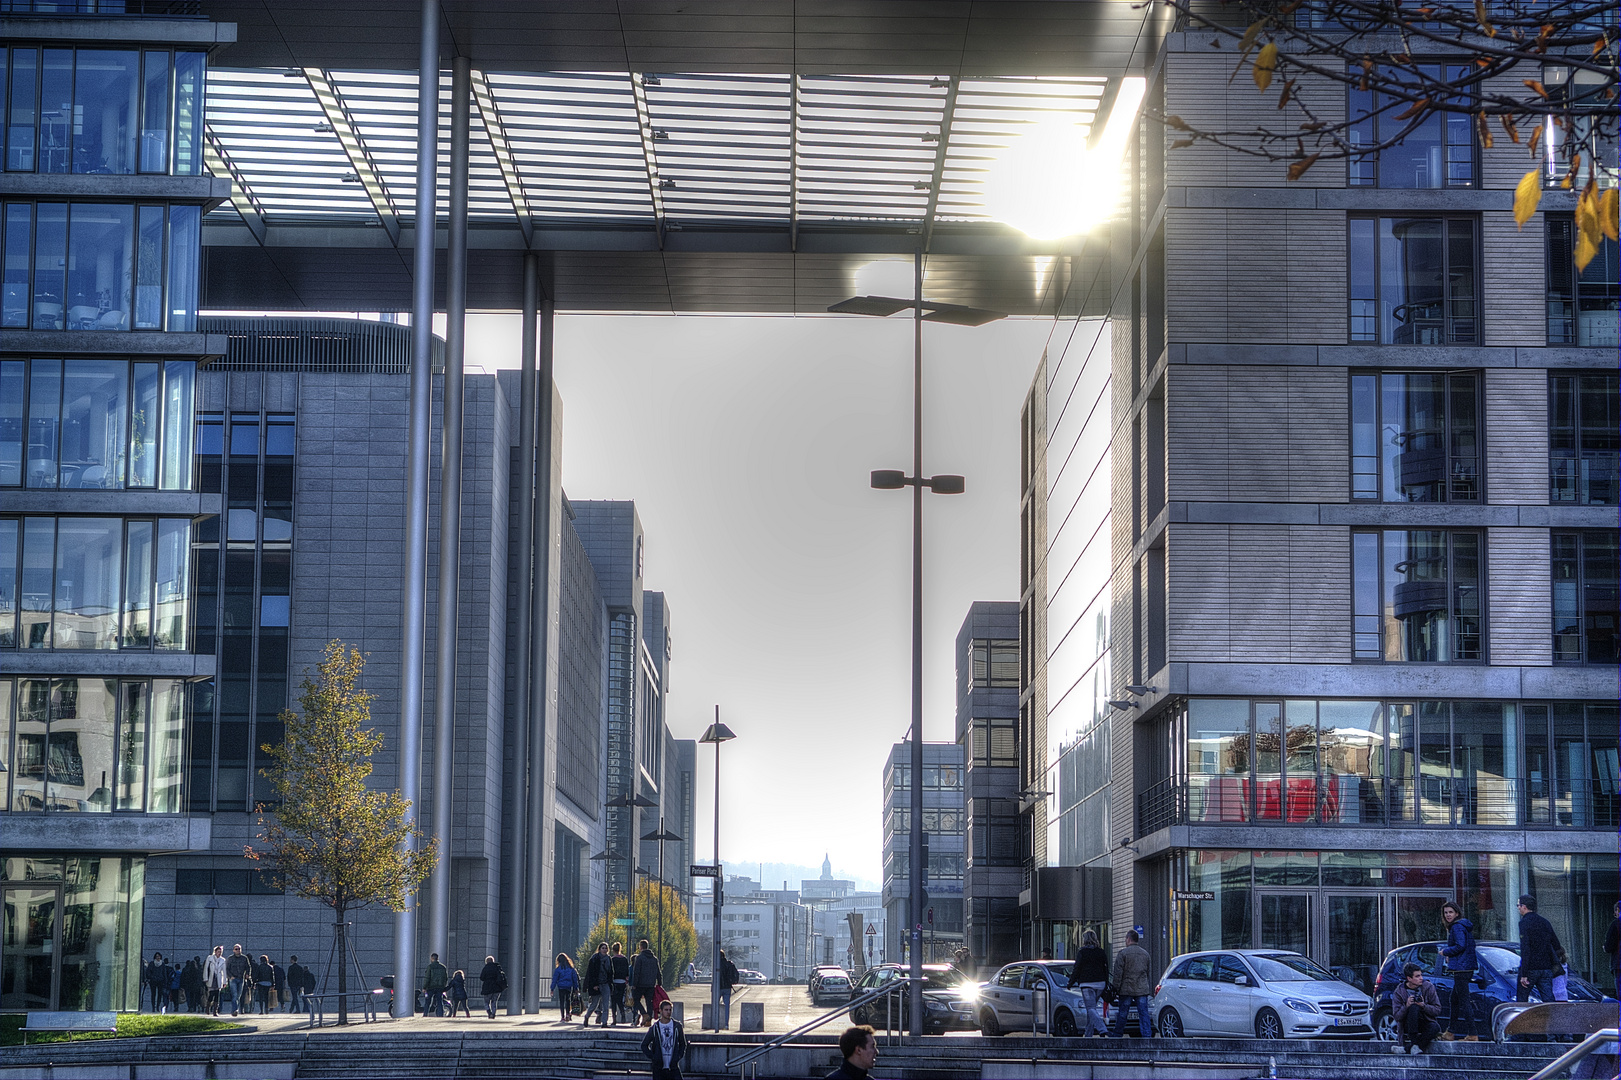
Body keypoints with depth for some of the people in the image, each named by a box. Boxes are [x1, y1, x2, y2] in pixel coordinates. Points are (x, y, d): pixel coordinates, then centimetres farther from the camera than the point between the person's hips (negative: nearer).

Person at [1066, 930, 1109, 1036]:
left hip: (1087, 984, -6)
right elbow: (1106, 970, 12)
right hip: (1100, 983, 6)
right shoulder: (1102, 953, 9)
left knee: (1091, 1009, -8)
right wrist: (1106, 985, 19)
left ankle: (1102, 1030, -27)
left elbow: (1076, 970, -5)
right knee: (1092, 1008, 15)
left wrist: (1070, 983, 6)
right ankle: (1088, 1033, 18)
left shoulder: (1082, 953, -6)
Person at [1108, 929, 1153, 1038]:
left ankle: (1117, 1033, 18)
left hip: (1127, 988, -4)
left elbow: (1118, 973, -9)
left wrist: (1116, 987, -3)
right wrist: (1148, 987, 24)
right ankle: (1146, 1034, -4)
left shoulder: (1122, 953, -7)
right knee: (1143, 1013, 2)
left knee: (1122, 1013, 6)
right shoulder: (1145, 953, 10)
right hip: (1142, 989, 4)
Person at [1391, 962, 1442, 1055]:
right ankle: (1414, 1045, -35)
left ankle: (1407, 1048, -32)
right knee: (1414, 1007, -32)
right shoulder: (1399, 992, -4)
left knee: (1435, 1027, -34)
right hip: (1407, 1027, -1)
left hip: (1425, 1023, 1)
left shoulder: (1428, 987, -1)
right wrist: (1406, 1007, -26)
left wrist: (1424, 1006, -21)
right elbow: (1397, 1017, -8)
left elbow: (1437, 1010, -3)